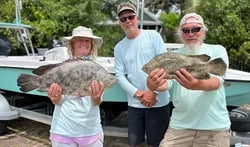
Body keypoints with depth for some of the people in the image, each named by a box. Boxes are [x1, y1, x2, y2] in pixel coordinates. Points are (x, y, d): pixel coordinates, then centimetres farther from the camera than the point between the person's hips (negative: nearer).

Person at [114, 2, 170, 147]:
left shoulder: (153, 36, -2)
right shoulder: (119, 47, 7)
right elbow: (120, 75, 3)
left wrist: (153, 92, -12)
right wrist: (137, 94, -11)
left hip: (158, 102, -3)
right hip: (134, 104, 3)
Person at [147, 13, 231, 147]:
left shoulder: (217, 50, 0)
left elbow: (217, 81, -16)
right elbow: (167, 82, -9)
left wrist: (198, 85, -39)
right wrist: (153, 84, -33)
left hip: (215, 126, -1)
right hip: (180, 125, 2)